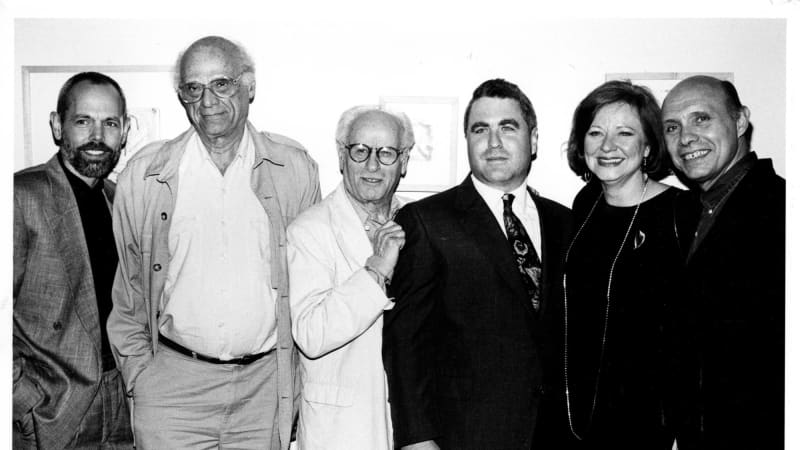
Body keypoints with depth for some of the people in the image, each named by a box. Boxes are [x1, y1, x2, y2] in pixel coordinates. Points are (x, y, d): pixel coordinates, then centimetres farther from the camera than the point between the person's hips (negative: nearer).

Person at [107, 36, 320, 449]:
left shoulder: (295, 170, 0)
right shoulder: (143, 175, 0)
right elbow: (127, 291, 8)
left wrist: (295, 376, 5)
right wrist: (140, 376, 5)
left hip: (265, 388, 1)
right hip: (172, 389, 0)